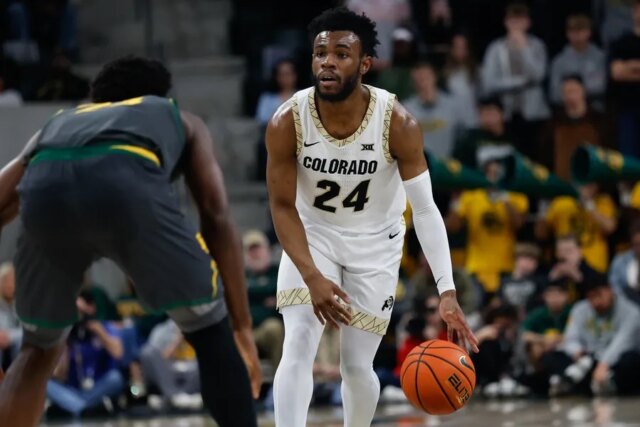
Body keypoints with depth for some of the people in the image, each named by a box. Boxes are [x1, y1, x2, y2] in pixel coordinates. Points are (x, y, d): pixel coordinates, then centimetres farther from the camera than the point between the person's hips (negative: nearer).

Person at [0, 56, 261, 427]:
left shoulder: (58, 123, 45)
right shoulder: (182, 121, 39)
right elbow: (217, 216, 24)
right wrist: (243, 325, 24)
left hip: (45, 190, 3)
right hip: (128, 185, -3)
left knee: (39, 351, 25)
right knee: (212, 335, 17)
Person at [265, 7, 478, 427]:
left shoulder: (398, 124, -26)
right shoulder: (287, 122, -24)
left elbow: (425, 208, -22)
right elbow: (283, 206, -17)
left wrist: (447, 291, -30)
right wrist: (313, 277, -30)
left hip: (375, 242, 0)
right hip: (312, 234, 0)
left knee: (357, 365, 2)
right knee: (298, 348, -18)